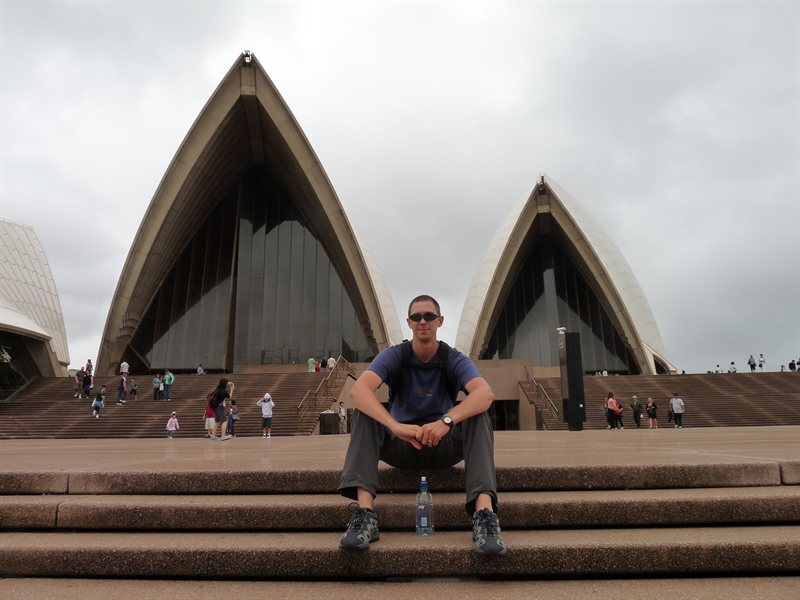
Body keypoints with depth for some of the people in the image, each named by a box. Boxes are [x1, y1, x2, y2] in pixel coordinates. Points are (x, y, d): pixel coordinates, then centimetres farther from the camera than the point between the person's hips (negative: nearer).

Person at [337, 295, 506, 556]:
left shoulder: (454, 359, -8)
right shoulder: (393, 356, -8)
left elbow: (486, 393, -29)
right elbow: (358, 390, -28)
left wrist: (446, 421, -46)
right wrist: (394, 425, -46)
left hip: (444, 446, 0)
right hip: (401, 446, 0)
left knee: (477, 412, -27)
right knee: (364, 413, -26)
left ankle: (484, 512, -41)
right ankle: (365, 512, -38)